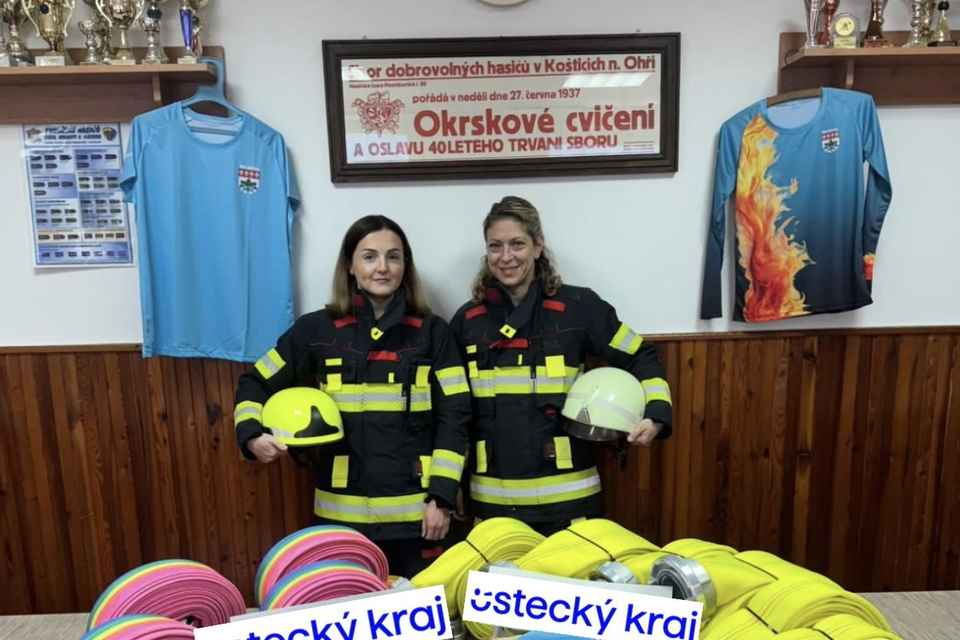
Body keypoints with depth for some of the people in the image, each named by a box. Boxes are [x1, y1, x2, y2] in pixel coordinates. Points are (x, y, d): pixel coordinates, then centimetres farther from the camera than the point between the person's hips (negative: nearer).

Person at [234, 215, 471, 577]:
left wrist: (441, 498, -7)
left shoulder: (432, 332, 2)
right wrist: (252, 436, -7)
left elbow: (453, 417, -1)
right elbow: (256, 385, 11)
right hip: (342, 514, 0)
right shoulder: (317, 329, 3)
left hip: (414, 512, 0)